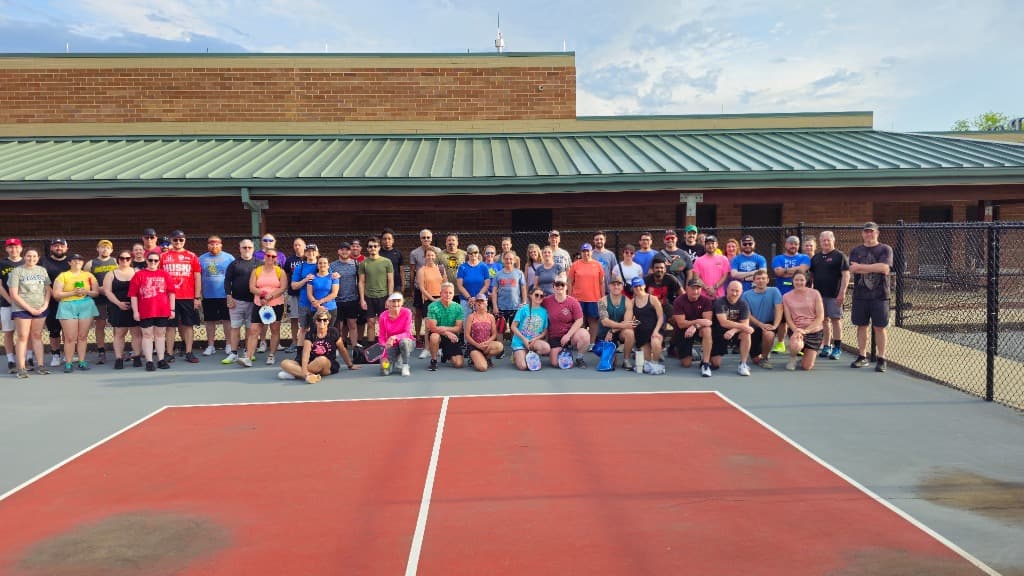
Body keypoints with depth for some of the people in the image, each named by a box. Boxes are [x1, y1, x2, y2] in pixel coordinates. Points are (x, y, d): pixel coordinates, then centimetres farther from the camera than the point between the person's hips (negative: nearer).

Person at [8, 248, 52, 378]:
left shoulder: (42, 270, 9)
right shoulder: (16, 271, -3)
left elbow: (48, 290, 10)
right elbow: (13, 294, -8)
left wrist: (45, 305, -5)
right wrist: (29, 308, -12)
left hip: (40, 308, 3)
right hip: (22, 309, -3)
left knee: (37, 336, 8)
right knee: (22, 337, -2)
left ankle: (40, 365, 10)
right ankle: (21, 368, -2)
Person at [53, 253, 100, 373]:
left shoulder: (88, 275, 12)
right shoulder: (63, 275, 5)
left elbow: (96, 292, 10)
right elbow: (56, 294, -2)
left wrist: (86, 292, -9)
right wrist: (73, 293, -13)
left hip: (86, 306, 2)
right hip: (68, 307, -2)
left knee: (83, 336, 3)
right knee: (70, 338, -6)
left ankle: (82, 361, 9)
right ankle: (68, 363, 0)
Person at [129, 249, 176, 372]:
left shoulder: (165, 274, 4)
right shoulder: (139, 275, -1)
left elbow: (171, 293, 6)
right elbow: (133, 295, -2)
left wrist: (172, 309, 3)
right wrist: (135, 311, -6)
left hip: (163, 311, 2)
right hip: (145, 312, -2)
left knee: (160, 334, 11)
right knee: (147, 335, 4)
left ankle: (161, 359, 19)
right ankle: (149, 361, 7)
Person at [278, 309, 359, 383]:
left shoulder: (333, 332, -3)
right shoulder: (310, 334, -1)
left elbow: (342, 350, 10)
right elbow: (306, 353, -14)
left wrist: (350, 365, 20)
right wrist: (304, 370, -30)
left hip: (329, 366, -3)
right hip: (312, 363, 3)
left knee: (322, 360, -39)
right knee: (284, 363, -19)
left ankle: (296, 372, -28)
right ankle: (311, 375, -42)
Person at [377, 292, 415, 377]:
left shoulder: (407, 313, -14)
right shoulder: (383, 316, -9)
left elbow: (408, 333, -18)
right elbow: (381, 337, -4)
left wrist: (395, 337, -36)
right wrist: (384, 350, -20)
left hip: (407, 343, -1)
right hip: (391, 346, 2)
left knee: (404, 341, -40)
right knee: (385, 371, -19)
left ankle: (405, 366, -14)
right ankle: (395, 361, 19)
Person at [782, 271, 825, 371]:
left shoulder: (814, 294, -5)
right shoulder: (787, 297, 0)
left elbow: (820, 317, -7)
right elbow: (788, 319, -2)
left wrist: (806, 330, -17)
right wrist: (796, 330, -21)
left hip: (814, 330, 0)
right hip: (796, 330, 0)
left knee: (807, 367, -5)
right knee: (795, 346, -37)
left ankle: (812, 353, 33)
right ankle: (792, 358, 2)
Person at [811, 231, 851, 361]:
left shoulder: (839, 256, -3)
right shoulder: (816, 257, 14)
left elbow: (846, 275, -9)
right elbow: (811, 275, 20)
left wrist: (842, 292, -16)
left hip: (834, 295, -5)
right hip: (819, 294, 5)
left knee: (835, 320, -2)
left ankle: (837, 348, 3)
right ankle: (826, 346, 17)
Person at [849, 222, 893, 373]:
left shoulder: (885, 249, 1)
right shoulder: (856, 251, 10)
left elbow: (885, 268, -14)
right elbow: (853, 269, -6)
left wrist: (861, 266, -11)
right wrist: (875, 268, -12)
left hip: (879, 296, -3)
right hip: (860, 295, 3)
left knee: (879, 327, -1)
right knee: (861, 326, 8)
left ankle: (881, 359, 7)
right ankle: (862, 357, 18)